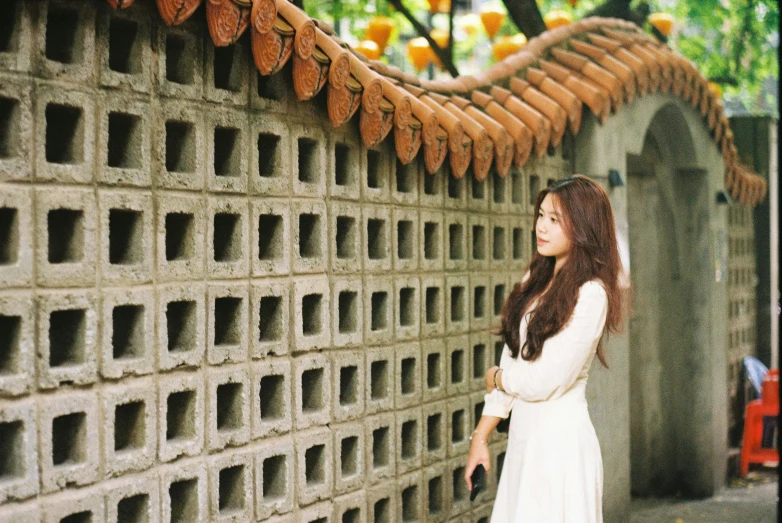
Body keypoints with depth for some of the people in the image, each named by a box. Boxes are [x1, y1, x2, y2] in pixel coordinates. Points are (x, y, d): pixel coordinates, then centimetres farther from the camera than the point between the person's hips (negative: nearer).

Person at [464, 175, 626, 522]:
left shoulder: (591, 295, -14)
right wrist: (480, 436, 9)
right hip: (523, 437, 7)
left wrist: (495, 378, 1)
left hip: (560, 440, -7)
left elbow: (544, 382, -17)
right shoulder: (535, 282, 11)